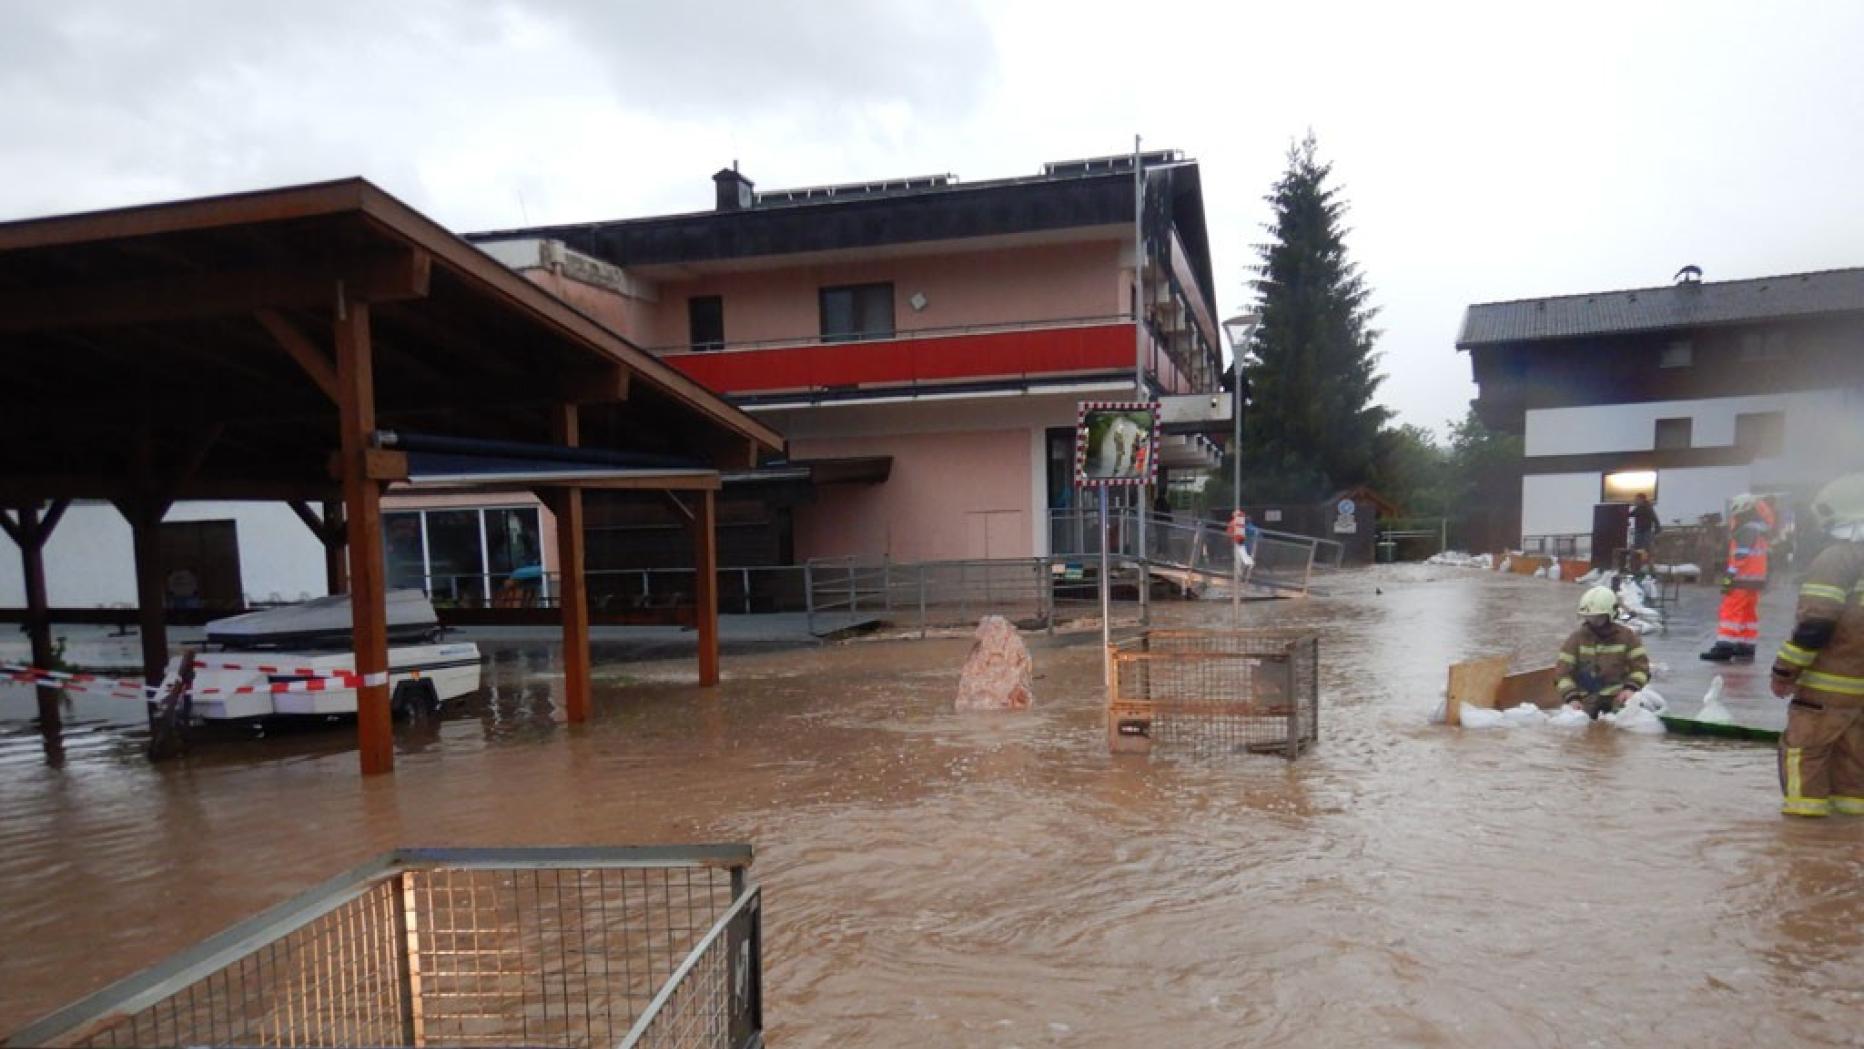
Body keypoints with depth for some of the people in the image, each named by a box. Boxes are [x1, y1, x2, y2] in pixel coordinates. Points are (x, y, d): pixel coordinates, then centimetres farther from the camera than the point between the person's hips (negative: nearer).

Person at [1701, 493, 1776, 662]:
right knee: (1749, 613, 13)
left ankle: (1724, 646, -13)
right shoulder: (1760, 530, 16)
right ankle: (1746, 646, 18)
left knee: (1730, 611, -10)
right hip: (1756, 579, 10)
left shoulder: (1746, 530, -15)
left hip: (1742, 579, -10)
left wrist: (1729, 576, -21)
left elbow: (1740, 556, -21)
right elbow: (1756, 556, 19)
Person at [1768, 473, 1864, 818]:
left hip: (1830, 680, -8)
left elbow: (1816, 622, -20)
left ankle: (1807, 800, 2)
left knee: (1803, 741, 2)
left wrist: (1785, 670, -13)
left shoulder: (1836, 558, -15)